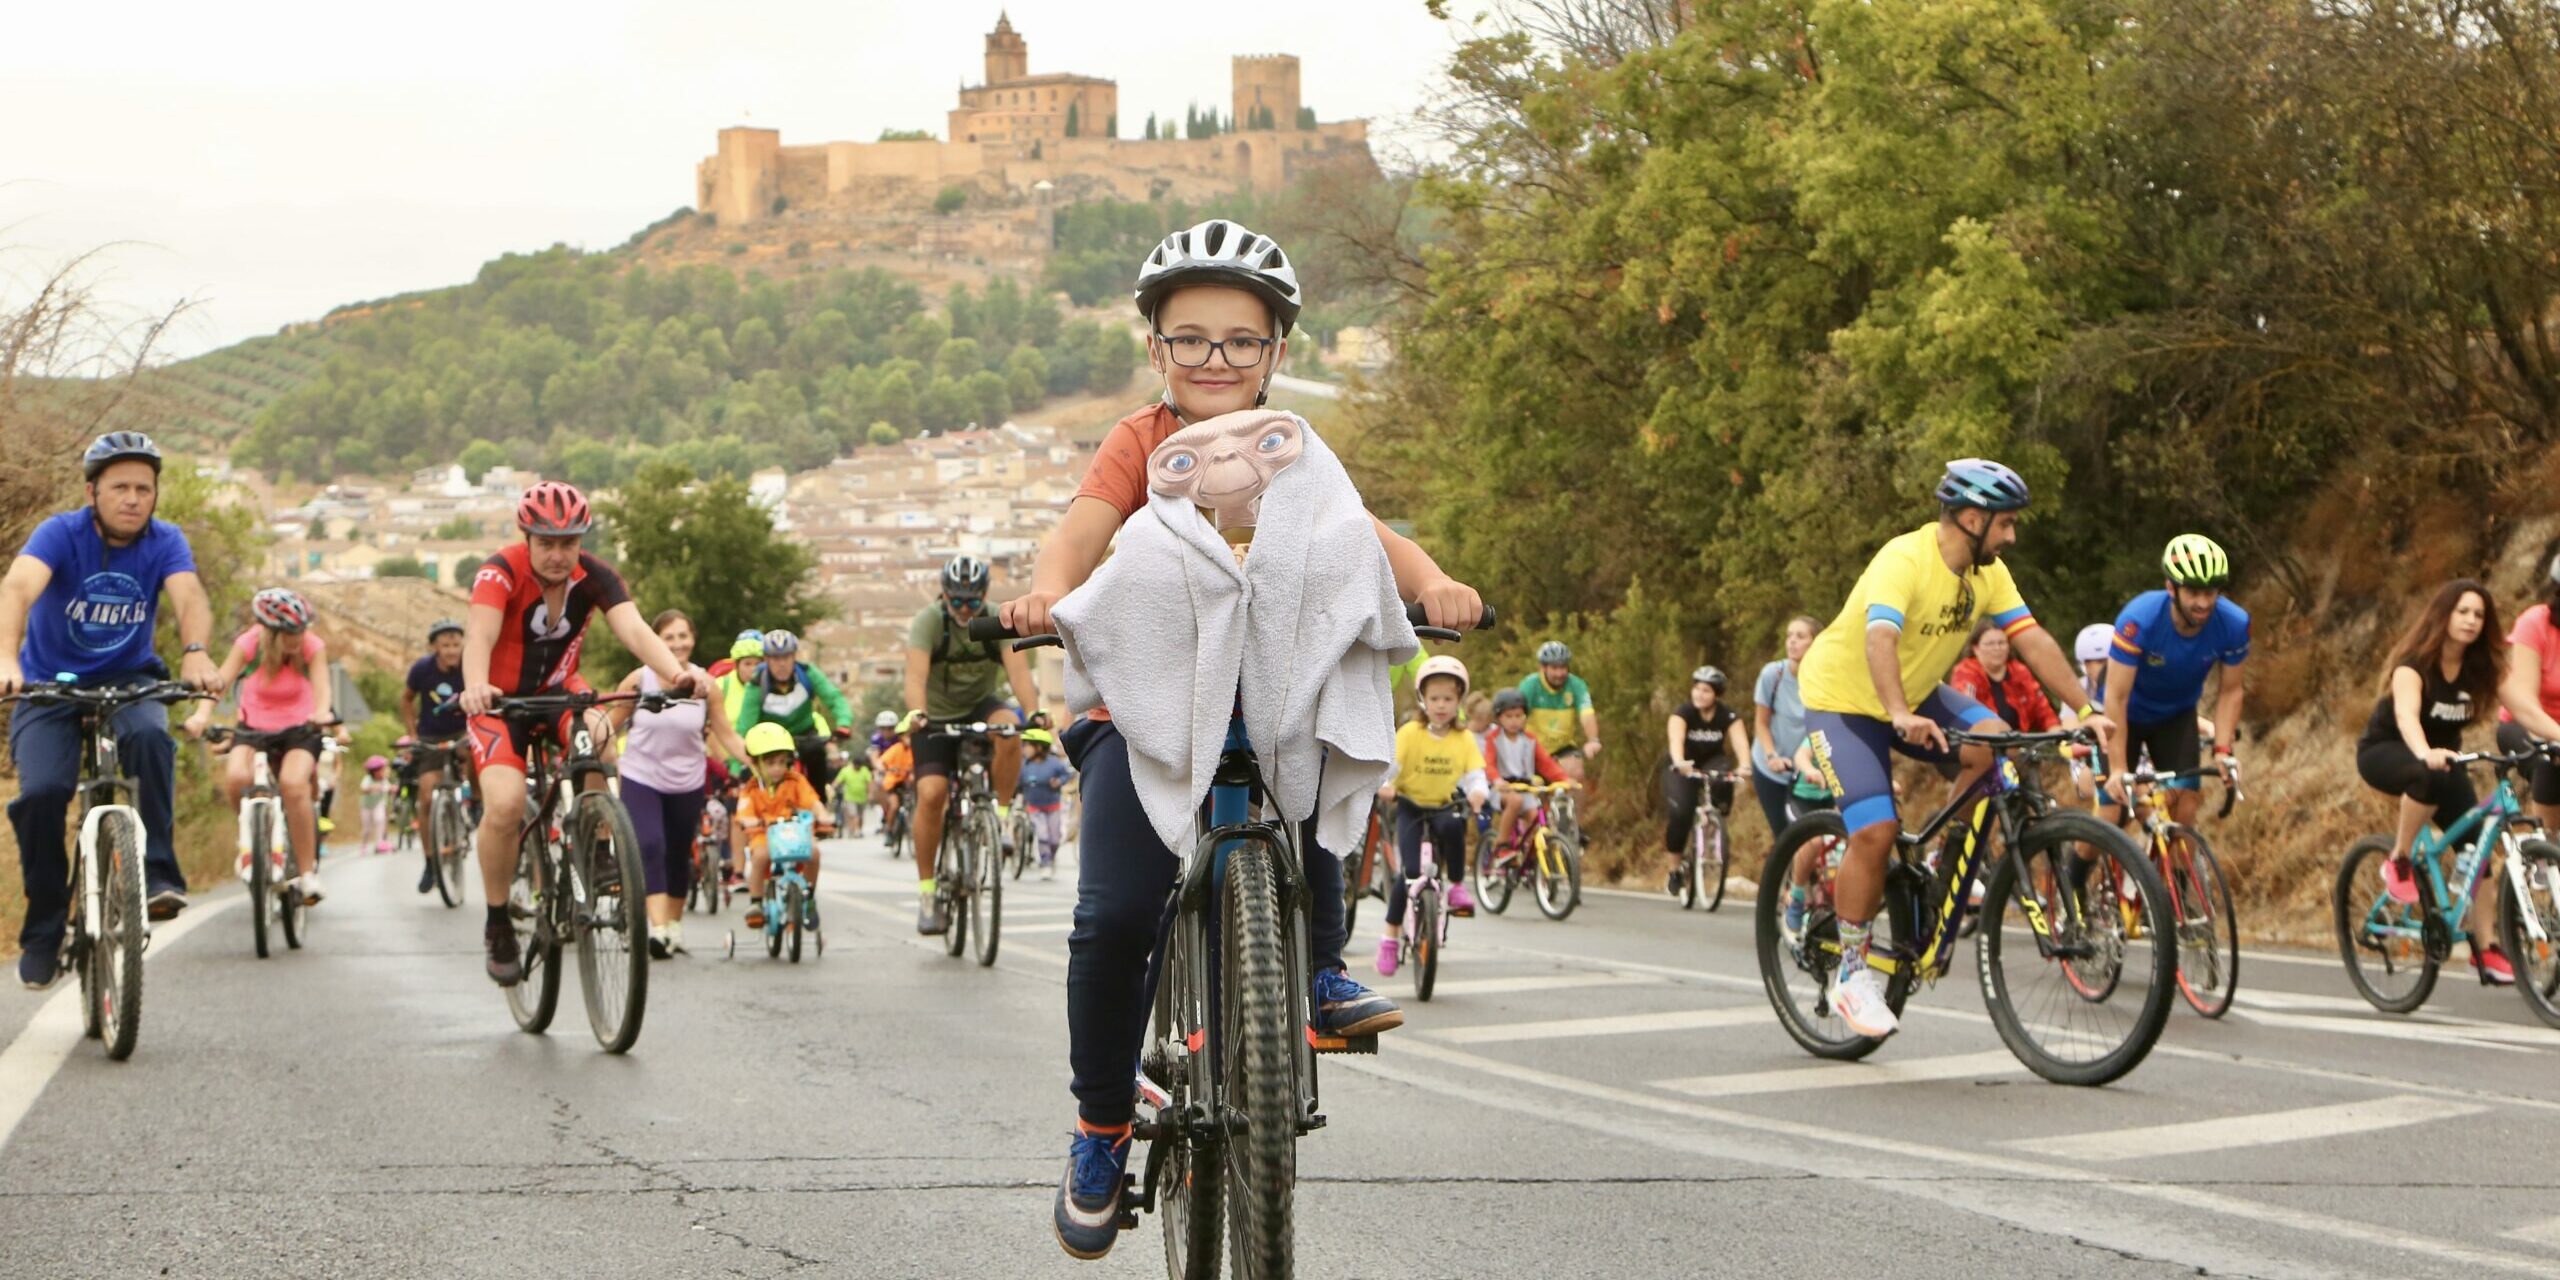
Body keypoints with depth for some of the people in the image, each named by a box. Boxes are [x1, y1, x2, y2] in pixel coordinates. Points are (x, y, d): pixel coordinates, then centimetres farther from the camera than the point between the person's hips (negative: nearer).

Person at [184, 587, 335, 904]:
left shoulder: (312, 647, -17)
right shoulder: (249, 644, -18)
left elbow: (321, 684, -31)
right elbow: (220, 680, -29)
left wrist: (322, 712, -54)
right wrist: (202, 714, -48)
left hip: (299, 728, -1)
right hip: (255, 726, 1)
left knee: (293, 784, -30)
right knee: (236, 778, -28)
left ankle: (307, 872, -16)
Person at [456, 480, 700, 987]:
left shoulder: (594, 577, -16)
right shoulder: (500, 574, -24)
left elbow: (632, 628, -31)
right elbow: (479, 636, -40)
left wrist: (675, 673, -51)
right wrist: (475, 687, -62)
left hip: (558, 691, 3)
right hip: (502, 700, -2)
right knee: (504, 805, -24)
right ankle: (498, 924, -3)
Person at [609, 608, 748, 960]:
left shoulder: (706, 685, -5)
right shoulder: (639, 680, -9)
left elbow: (727, 736, 0)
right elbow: (609, 726, 1)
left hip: (687, 783, 2)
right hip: (641, 778, -2)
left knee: (679, 855, 12)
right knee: (649, 848, -19)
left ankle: (675, 924, 33)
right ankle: (657, 928, -26)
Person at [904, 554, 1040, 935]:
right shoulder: (928, 621, -18)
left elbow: (1018, 669, -27)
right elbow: (916, 675, -32)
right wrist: (916, 714, -52)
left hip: (979, 707, 1)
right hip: (936, 717, -1)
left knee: (1009, 726, -33)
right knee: (931, 793, -20)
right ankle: (927, 889, -8)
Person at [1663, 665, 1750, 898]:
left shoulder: (1728, 717, -15)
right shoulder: (1682, 713, -20)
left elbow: (1741, 743, -31)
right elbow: (1675, 740, -38)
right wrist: (1679, 763, -59)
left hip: (1712, 761, 1)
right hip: (1682, 767, -1)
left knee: (1723, 779, -36)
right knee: (1681, 811, -25)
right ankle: (1676, 868, -7)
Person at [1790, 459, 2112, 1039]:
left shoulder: (1988, 573, -6)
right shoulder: (1905, 561, -29)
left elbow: (2034, 641, -10)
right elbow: (1879, 639, -44)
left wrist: (2086, 709, -20)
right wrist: (1901, 716, -59)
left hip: (1915, 695, 7)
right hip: (1843, 700, -7)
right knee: (1876, 832, -20)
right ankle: (1853, 973, -5)